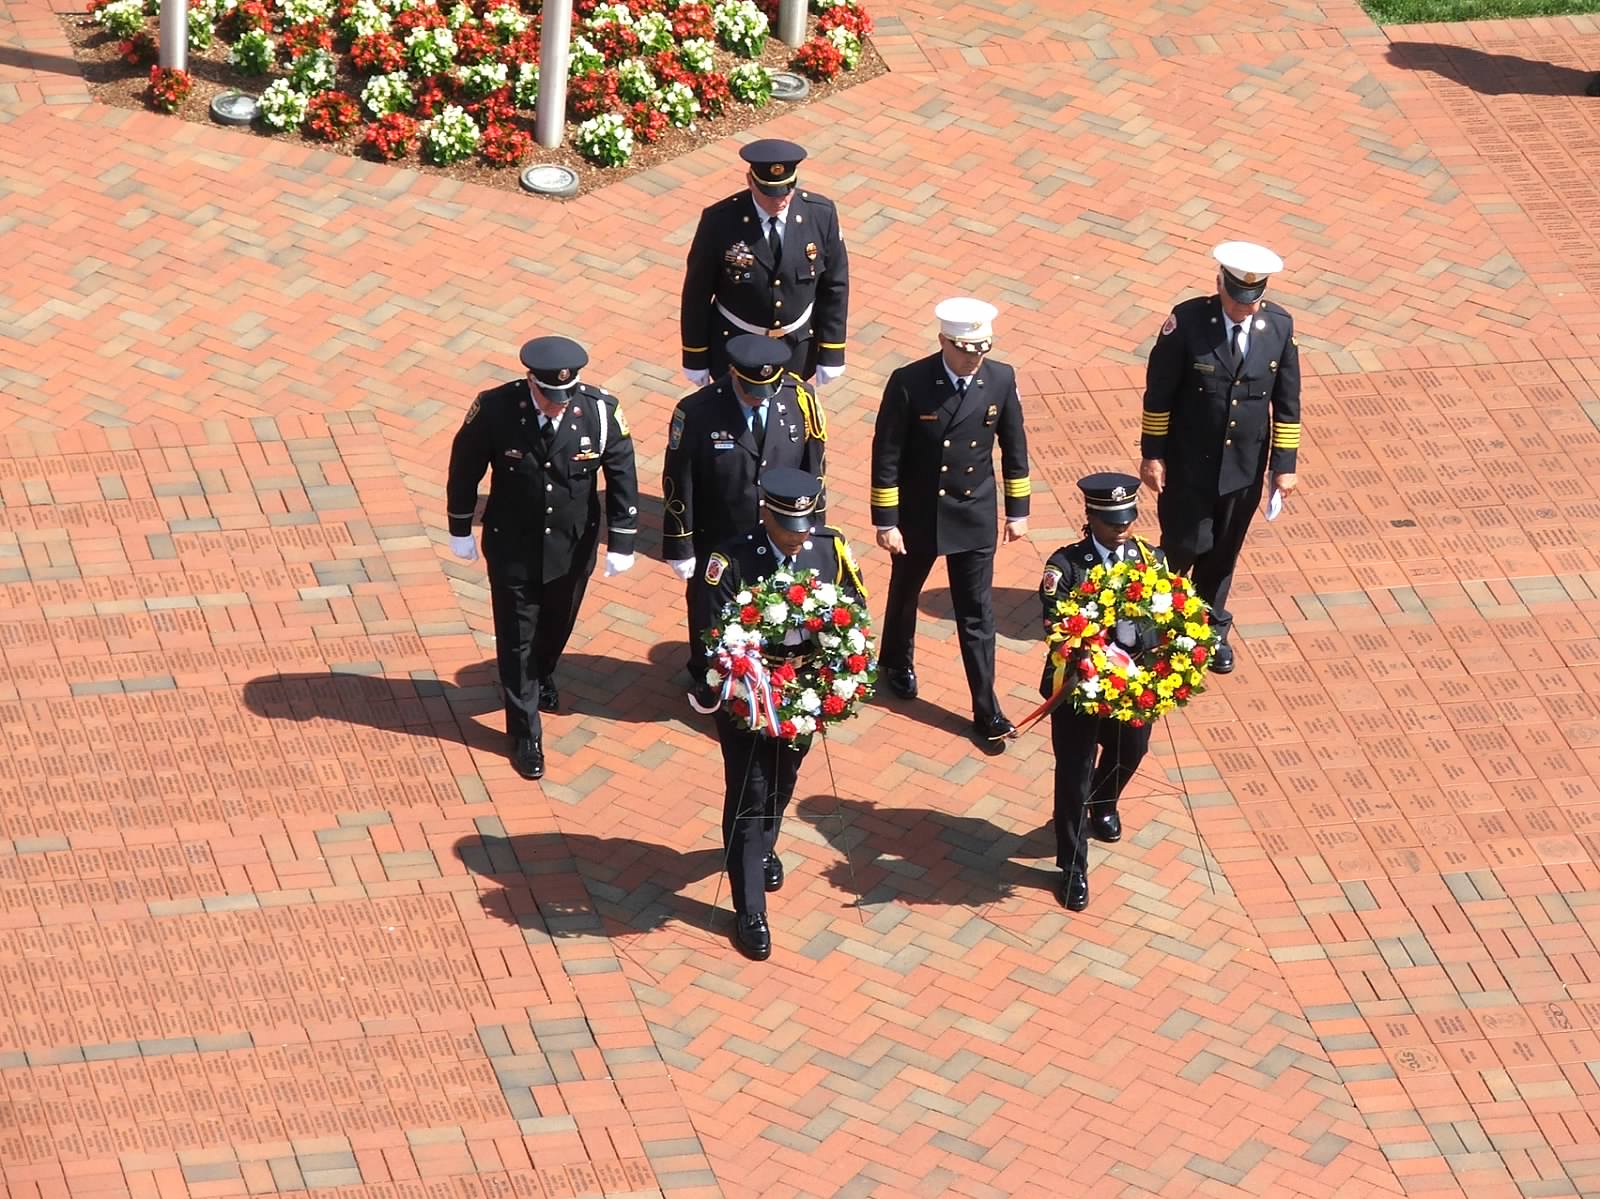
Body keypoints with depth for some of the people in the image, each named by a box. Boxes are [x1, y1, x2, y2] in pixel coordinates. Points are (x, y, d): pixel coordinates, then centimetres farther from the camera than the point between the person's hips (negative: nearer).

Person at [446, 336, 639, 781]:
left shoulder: (599, 411, -22)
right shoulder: (495, 410, -25)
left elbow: (622, 475, -8)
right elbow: (465, 466, -8)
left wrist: (621, 543, -6)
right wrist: (460, 530, 1)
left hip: (573, 548, 2)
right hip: (513, 549, -2)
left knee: (557, 626, 25)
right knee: (516, 638, 9)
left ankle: (541, 677, 57)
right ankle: (525, 735, 27)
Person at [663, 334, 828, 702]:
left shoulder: (800, 400, -18)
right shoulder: (698, 412, -27)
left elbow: (813, 468, -4)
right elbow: (678, 485, -16)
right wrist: (680, 547, -10)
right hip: (716, 544, -2)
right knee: (710, 611, 23)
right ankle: (706, 676, 51)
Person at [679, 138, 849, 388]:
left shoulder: (821, 214, -16)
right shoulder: (719, 221, -23)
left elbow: (834, 285, -5)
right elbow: (697, 291, -11)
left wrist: (831, 352, -2)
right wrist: (695, 357, -5)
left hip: (798, 347, 2)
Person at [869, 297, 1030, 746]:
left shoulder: (1000, 380, -12)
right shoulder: (909, 384, -22)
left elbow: (1014, 447, 1)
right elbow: (885, 457, -14)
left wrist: (1018, 510, 5)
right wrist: (885, 522, -12)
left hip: (974, 518, 1)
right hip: (918, 514, -1)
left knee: (977, 615, 5)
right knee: (905, 592, 23)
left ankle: (987, 711, 14)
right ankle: (896, 661, 51)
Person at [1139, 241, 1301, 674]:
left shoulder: (1279, 326, -8)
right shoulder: (1188, 320, -17)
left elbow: (1287, 402, 1)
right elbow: (1158, 391, -9)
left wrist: (1284, 463, 1)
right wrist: (1153, 454, -7)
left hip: (1245, 466, 3)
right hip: (1189, 464, -3)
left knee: (1223, 551, 15)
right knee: (1184, 545, 3)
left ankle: (1211, 629, 34)